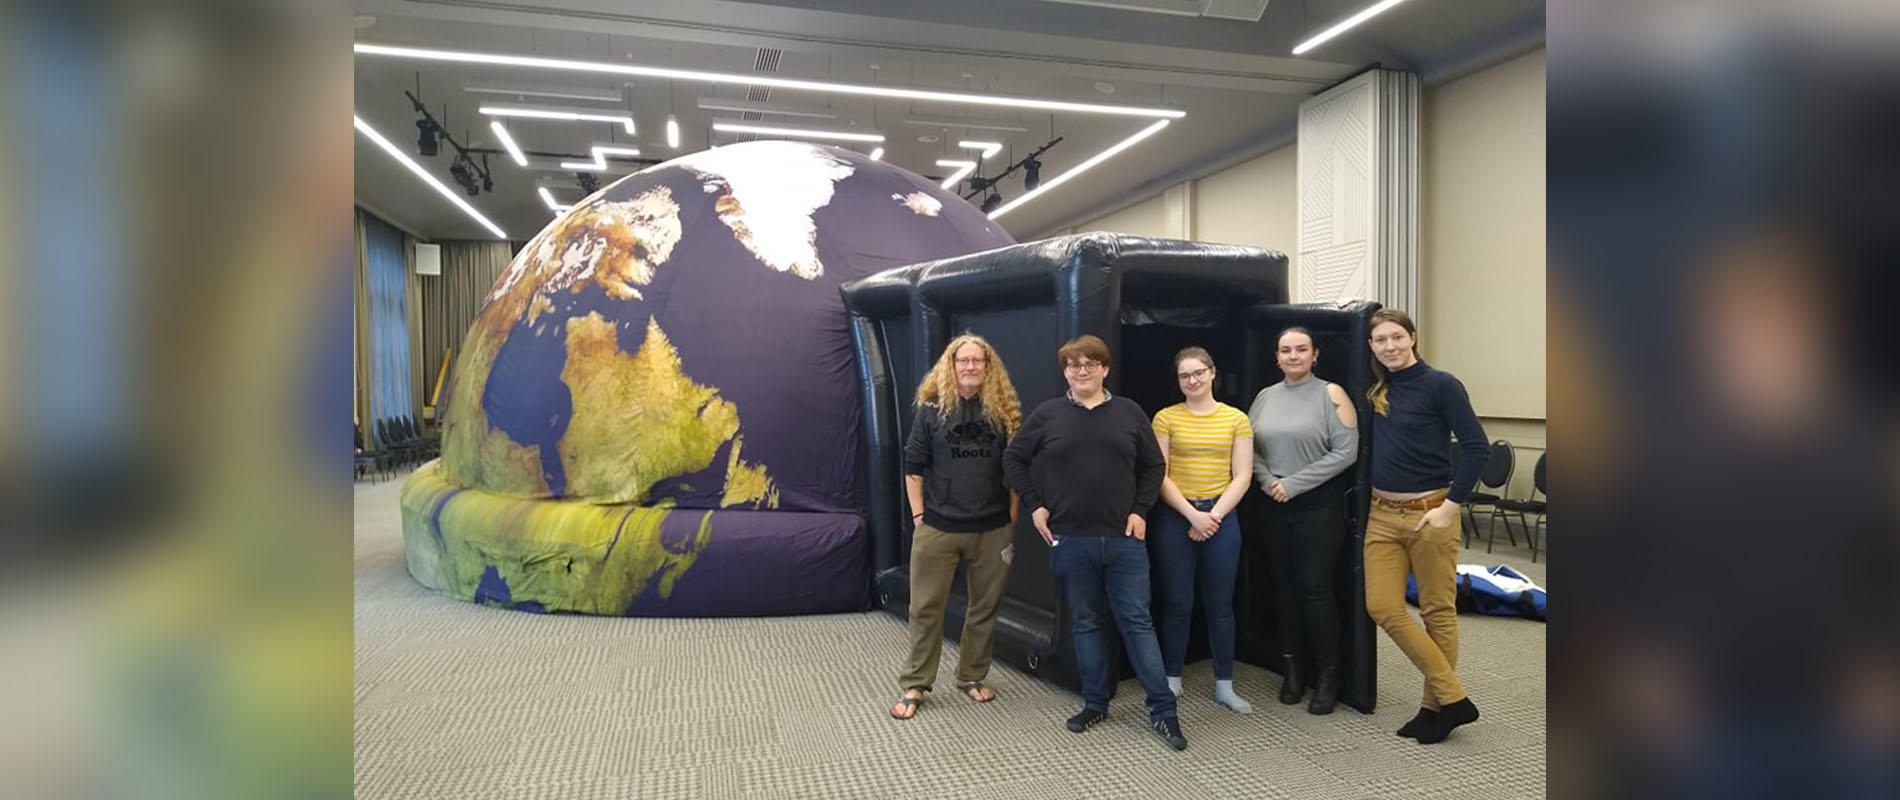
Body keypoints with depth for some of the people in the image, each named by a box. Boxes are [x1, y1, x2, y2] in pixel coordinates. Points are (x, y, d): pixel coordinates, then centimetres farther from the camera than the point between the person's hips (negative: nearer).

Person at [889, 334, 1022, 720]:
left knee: (985, 607, 11)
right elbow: (914, 466, 2)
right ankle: (914, 686, 17)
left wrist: (1012, 519, 4)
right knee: (926, 607, 5)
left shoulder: (1005, 410, 3)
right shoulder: (932, 409, 0)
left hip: (993, 529, 2)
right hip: (938, 528, -1)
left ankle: (971, 677, 29)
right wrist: (918, 517, -3)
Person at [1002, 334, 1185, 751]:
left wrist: (1140, 510, 1)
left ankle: (1162, 712, 9)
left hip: (1123, 538, 0)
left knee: (1137, 621, 3)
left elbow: (1153, 466, 11)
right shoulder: (1046, 416, 1)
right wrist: (1034, 505, 1)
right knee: (1085, 623, 10)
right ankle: (1095, 703, 24)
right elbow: (1013, 460, 8)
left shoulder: (1129, 413, 4)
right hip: (1069, 540, 0)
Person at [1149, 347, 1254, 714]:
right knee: (1177, 603, 4)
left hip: (1221, 517, 1)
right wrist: (1192, 515, -13)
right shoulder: (1166, 418, 1)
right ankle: (1171, 683, 17)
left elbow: (1241, 477, 1)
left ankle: (1224, 686, 19)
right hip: (1175, 518, -1)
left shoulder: (1236, 419, 5)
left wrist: (1214, 515, -9)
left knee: (1220, 604, 7)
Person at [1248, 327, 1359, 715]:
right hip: (1275, 507, 5)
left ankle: (1328, 675, 11)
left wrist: (1294, 484, -13)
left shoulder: (1331, 394, -5)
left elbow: (1346, 452, -11)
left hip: (1319, 506, -4)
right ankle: (1293, 669, 23)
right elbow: (1249, 447, 8)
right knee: (1284, 588, 10)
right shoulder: (1265, 397, 9)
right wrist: (1268, 481, -9)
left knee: (1315, 588, -4)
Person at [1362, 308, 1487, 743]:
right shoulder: (1376, 388, 7)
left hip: (1429, 512, -6)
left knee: (1437, 611, 6)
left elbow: (1476, 447, -11)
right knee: (1382, 607, 0)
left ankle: (1436, 705, 20)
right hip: (1382, 514, 6)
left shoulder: (1439, 384, -8)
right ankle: (1453, 697, 11)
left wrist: (1451, 505, -14)